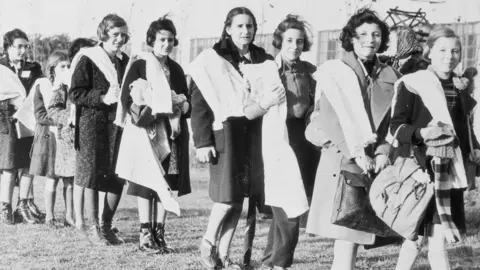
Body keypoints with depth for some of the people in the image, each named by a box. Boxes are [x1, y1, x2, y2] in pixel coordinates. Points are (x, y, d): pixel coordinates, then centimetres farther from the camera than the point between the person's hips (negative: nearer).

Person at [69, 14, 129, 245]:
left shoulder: (124, 62, 13)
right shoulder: (87, 60, -5)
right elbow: (75, 94, -10)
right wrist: (103, 98, -19)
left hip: (118, 124, 5)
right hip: (92, 124, -5)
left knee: (117, 178, 2)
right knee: (94, 178, -1)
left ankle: (106, 226, 17)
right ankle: (94, 229, 8)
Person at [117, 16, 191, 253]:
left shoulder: (176, 69, 14)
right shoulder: (139, 65, -2)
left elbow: (187, 100, 18)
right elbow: (127, 99, -9)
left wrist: (183, 105, -6)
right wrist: (155, 107, -19)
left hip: (171, 134, 5)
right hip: (146, 131, -5)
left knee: (166, 184, 3)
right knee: (146, 182, -5)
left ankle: (159, 233, 8)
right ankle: (145, 234, -1)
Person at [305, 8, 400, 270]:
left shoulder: (389, 77, 13)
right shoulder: (334, 71, 0)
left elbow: (393, 121, 13)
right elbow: (329, 118, -8)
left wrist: (383, 152, -4)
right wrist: (356, 153, -13)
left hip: (373, 164, 4)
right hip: (341, 160, -4)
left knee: (356, 232, 3)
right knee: (345, 234, -10)